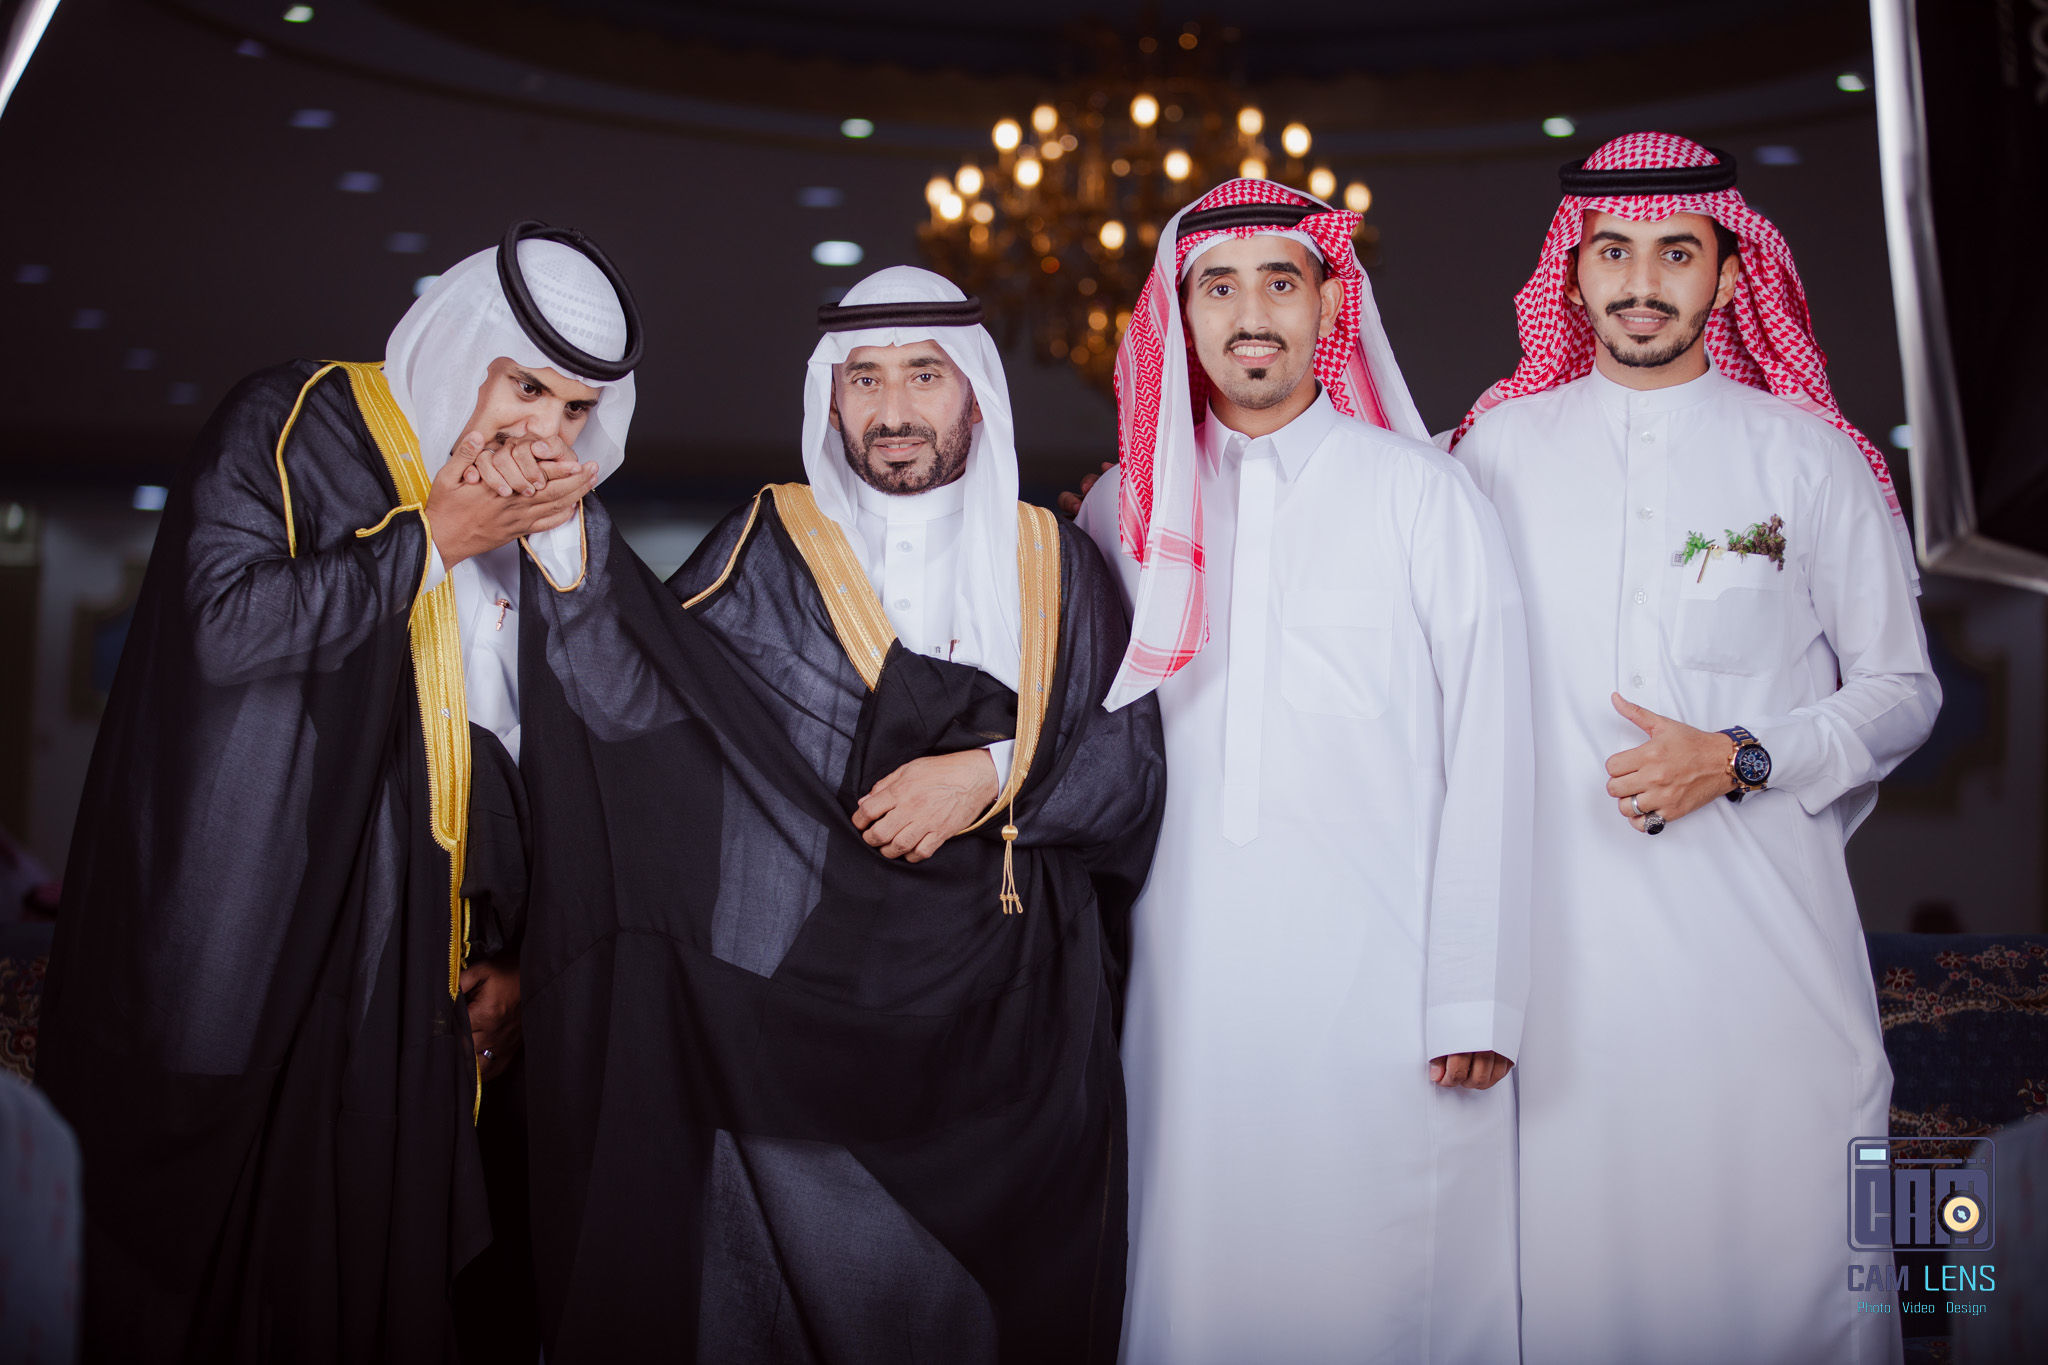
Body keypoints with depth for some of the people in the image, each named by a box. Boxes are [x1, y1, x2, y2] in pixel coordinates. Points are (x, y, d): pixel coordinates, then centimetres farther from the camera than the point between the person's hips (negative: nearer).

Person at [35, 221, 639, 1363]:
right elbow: (226, 626, -19)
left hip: (402, 970, 5)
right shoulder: (296, 425, -4)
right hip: (240, 948, -5)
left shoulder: (536, 542, 13)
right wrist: (434, 538, -13)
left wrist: (509, 952, 13)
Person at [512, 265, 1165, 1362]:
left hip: (1004, 1020, 1)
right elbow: (637, 704, -7)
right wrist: (570, 543, -20)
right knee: (812, 1277, -5)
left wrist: (993, 775, -9)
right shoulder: (771, 548, 6)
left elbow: (1135, 764, 6)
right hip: (800, 1006, -1)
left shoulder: (1051, 563, 10)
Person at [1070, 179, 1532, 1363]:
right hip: (1186, 984, 2)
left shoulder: (1422, 495, 4)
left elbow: (1488, 758, -1)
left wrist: (1475, 1000, -6)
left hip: (1379, 987, -2)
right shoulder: (1130, 508, 12)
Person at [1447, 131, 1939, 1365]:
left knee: (1794, 1255, -2)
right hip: (1568, 925, 1)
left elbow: (1900, 689, 7)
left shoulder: (1808, 457, 4)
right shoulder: (1501, 449, 8)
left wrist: (1742, 760, -9)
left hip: (1767, 930, -1)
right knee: (1580, 1253, 2)